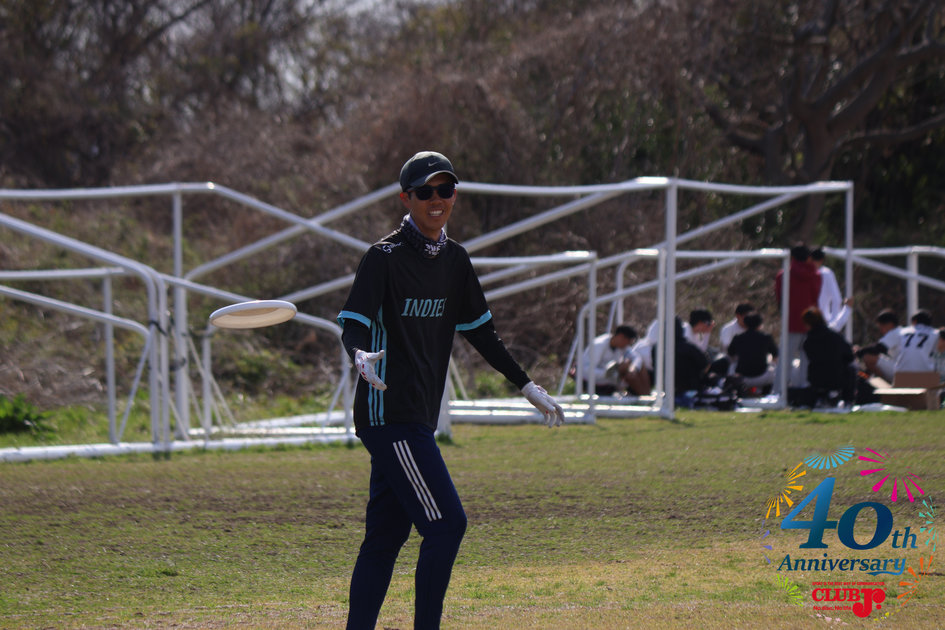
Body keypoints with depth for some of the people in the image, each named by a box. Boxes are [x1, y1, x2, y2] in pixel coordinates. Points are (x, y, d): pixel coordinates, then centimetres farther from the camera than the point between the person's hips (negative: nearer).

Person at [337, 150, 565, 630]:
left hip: (419, 418, 8)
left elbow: (479, 331, 23)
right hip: (389, 414, -8)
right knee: (446, 523, -13)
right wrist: (360, 355, -41)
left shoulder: (454, 260, 13)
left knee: (385, 536, 8)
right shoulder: (385, 257, -10)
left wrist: (527, 386, 23)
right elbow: (353, 323, -18)